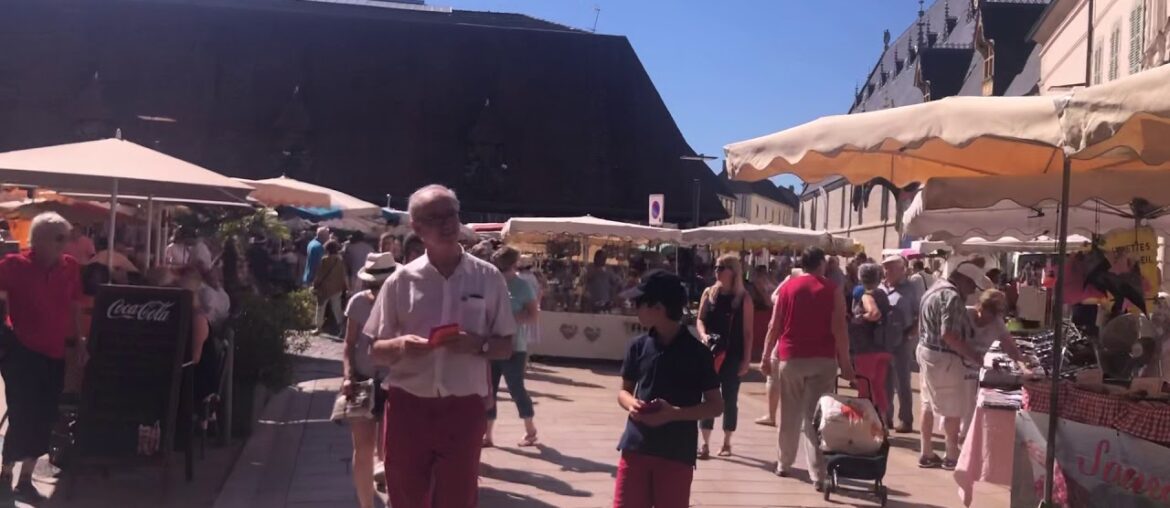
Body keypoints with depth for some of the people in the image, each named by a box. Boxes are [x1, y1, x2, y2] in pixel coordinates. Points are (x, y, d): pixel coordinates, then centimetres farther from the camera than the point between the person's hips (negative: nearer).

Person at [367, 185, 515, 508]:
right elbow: (377, 350, 5)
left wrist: (477, 344, -17)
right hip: (407, 406, 1)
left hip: (463, 408, 0)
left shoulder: (488, 278, 0)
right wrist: (400, 346, -17)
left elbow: (506, 347, 4)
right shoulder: (401, 280, 0)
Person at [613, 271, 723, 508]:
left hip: (677, 454, -3)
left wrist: (675, 413, -19)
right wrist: (631, 404, -10)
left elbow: (716, 405, -5)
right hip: (635, 448, 3)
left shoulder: (697, 352, -8)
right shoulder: (638, 346, 3)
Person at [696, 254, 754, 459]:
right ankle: (705, 444, 7)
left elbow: (748, 332, -3)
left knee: (730, 399, 7)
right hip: (710, 354, 2)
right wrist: (703, 335, -14)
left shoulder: (743, 298, -3)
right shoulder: (709, 293, 5)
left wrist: (746, 359, -6)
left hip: (733, 356, -2)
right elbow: (700, 320, 8)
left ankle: (726, 443, 19)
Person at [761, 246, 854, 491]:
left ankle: (784, 463, 27)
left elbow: (774, 326, 2)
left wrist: (766, 356, 9)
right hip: (823, 360, -1)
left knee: (790, 415, 15)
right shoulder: (833, 290, -1)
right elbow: (839, 330, -7)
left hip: (790, 358, 2)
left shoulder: (787, 287, 4)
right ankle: (818, 474, -5)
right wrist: (845, 363, -2)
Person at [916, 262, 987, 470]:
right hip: (943, 358, -10)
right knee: (953, 409, 1)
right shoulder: (952, 297, -20)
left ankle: (926, 454, 19)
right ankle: (952, 456, 10)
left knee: (929, 405, 13)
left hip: (927, 351, 10)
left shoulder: (937, 288, 13)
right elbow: (949, 335, -27)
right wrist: (976, 358, -24)